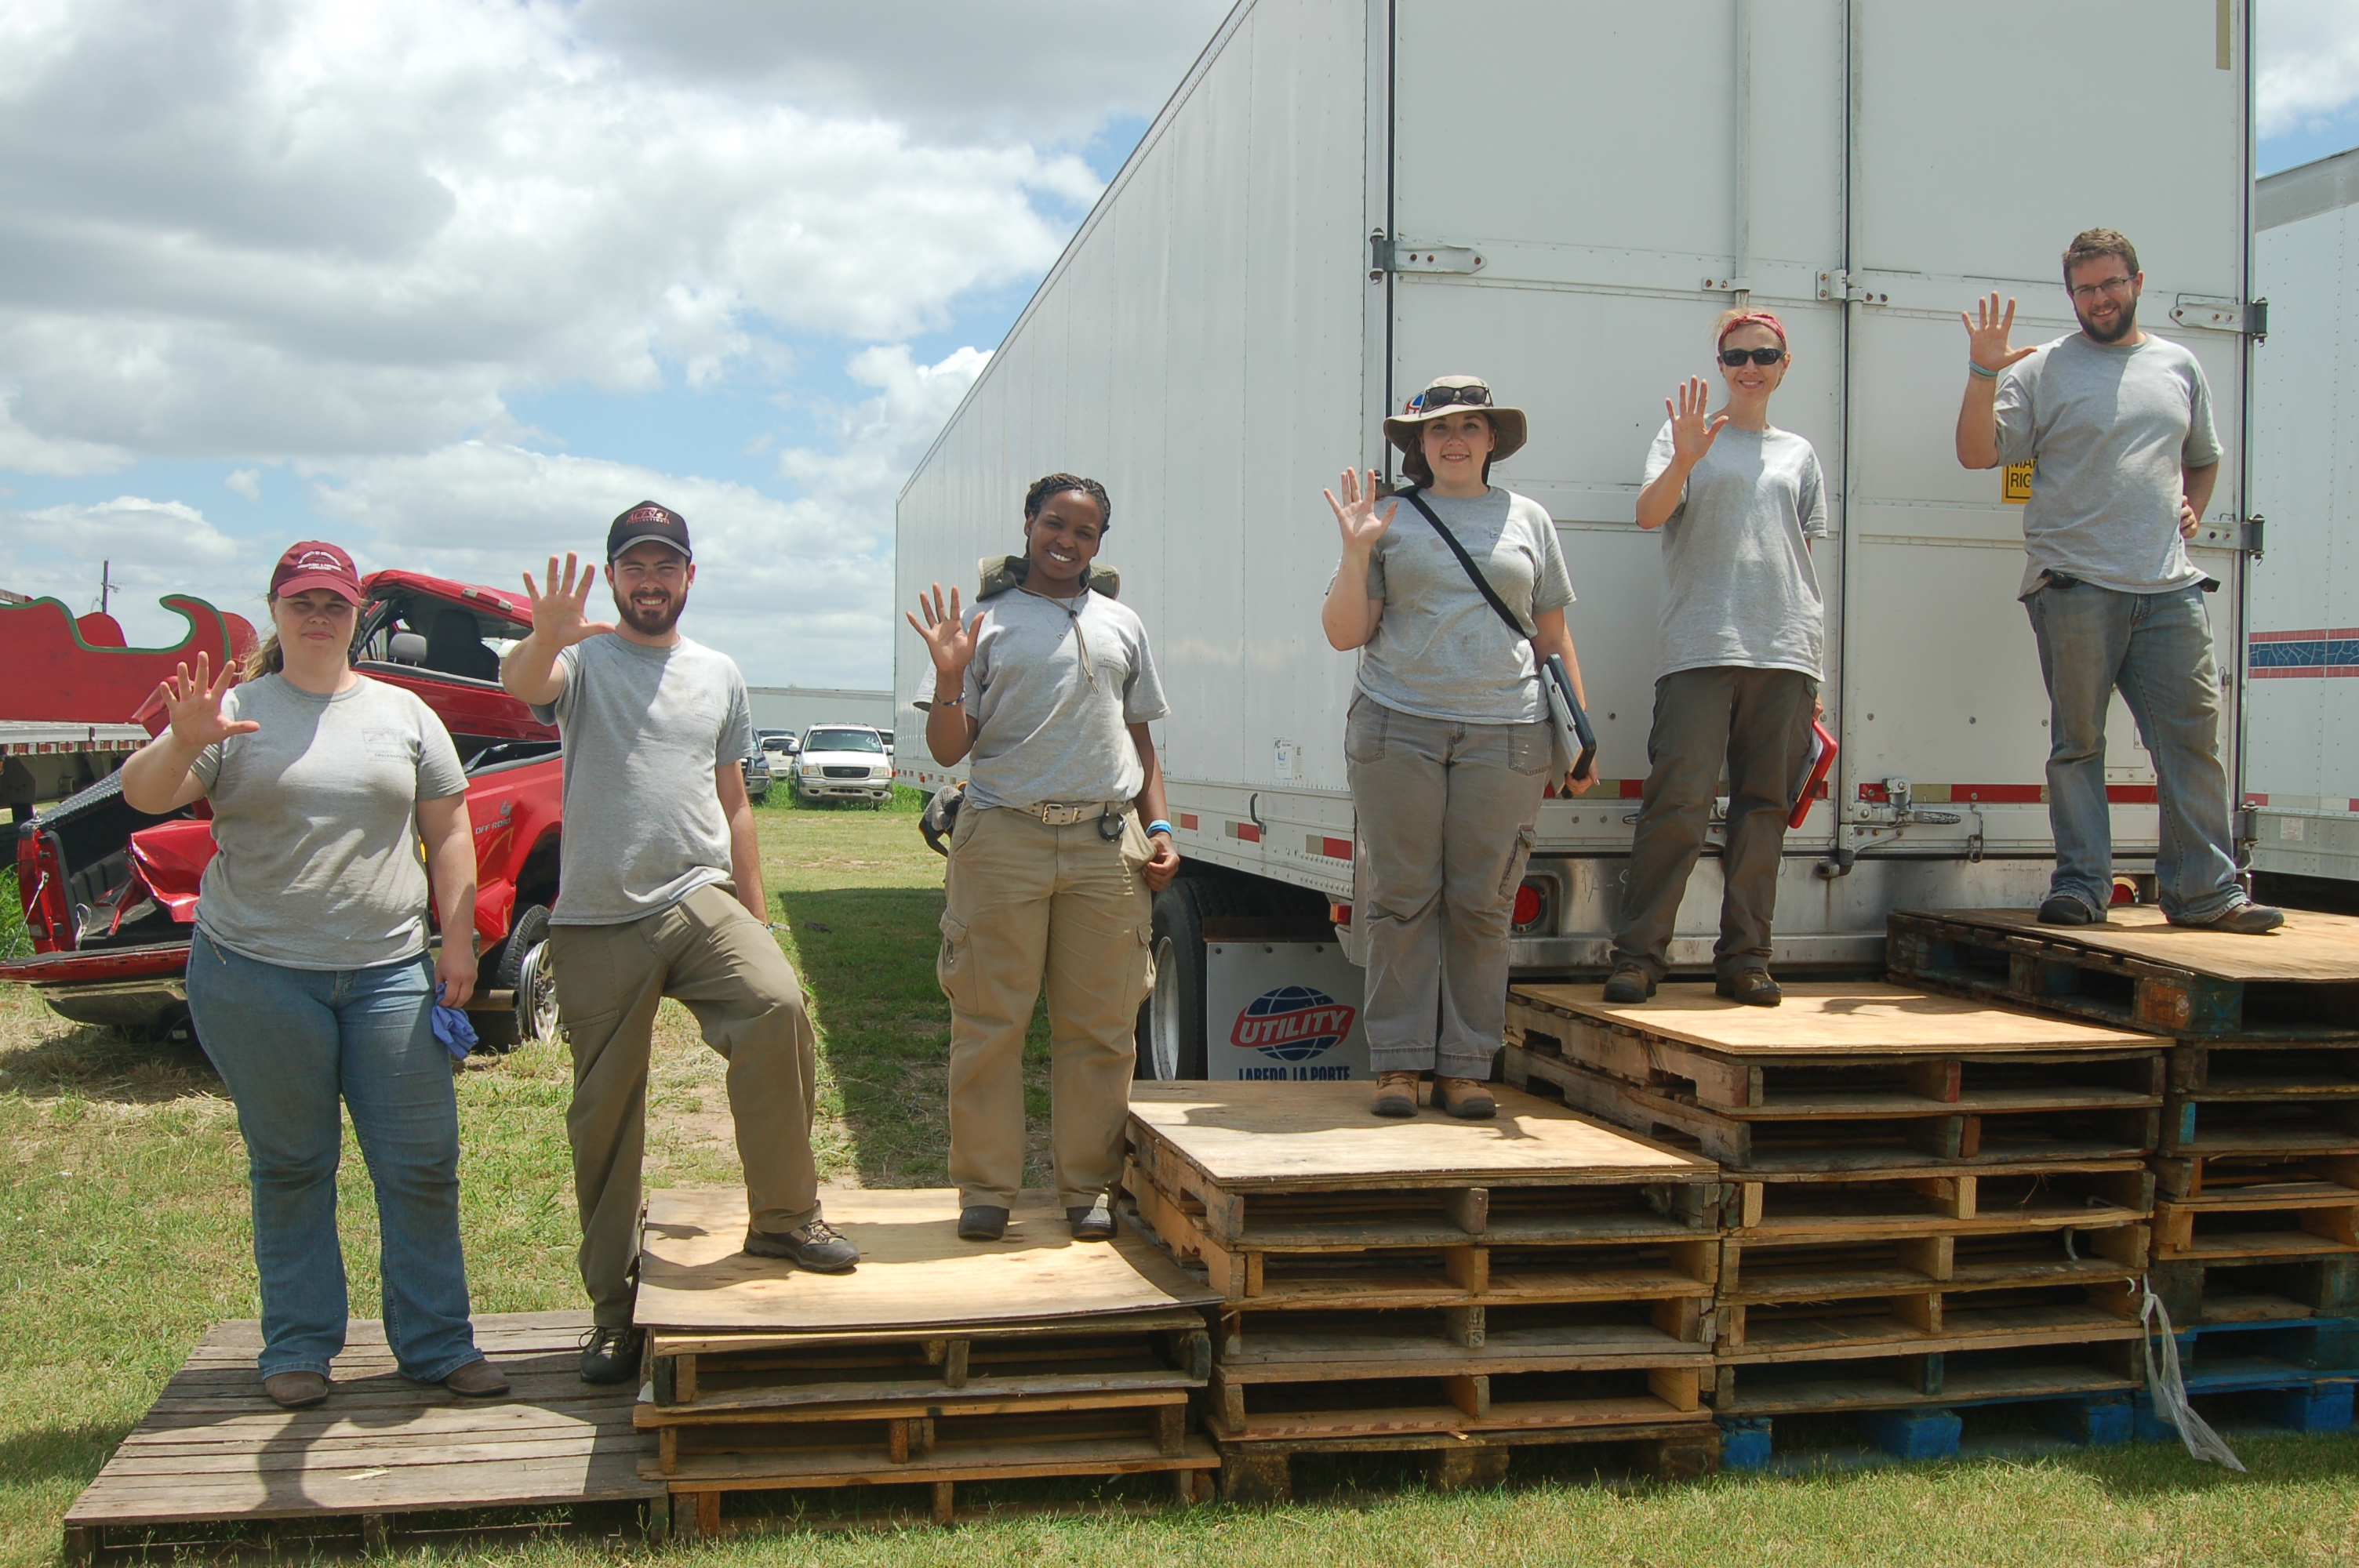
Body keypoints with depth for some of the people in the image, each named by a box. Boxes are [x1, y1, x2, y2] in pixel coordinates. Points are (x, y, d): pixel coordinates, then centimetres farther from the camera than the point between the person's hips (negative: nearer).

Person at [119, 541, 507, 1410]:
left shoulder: (404, 714, 10)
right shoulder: (236, 709, 3)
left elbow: (447, 832, 10)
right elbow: (142, 795, -7)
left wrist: (457, 939, 1)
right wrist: (185, 743, -29)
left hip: (389, 972, 2)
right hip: (257, 974, -1)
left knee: (422, 1162, 2)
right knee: (290, 1166, 9)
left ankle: (437, 1344, 12)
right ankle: (299, 1348, 20)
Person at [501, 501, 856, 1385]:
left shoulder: (718, 675, 15)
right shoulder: (582, 657, 2)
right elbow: (524, 684, -23)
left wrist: (755, 910, 15)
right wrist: (544, 641, -46)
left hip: (699, 899, 2)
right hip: (597, 920, -2)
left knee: (779, 1005, -26)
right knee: (604, 1114, 4)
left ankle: (781, 1215, -10)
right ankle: (614, 1308, 17)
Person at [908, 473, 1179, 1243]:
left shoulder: (1122, 624, 17)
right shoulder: (988, 622, 7)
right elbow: (948, 750, 4)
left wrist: (1158, 827, 9)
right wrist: (949, 676, -12)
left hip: (1106, 842, 3)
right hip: (1005, 838, -2)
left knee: (1099, 1025, 4)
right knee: (990, 1021, 0)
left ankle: (1088, 1185, 15)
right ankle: (986, 1187, 11)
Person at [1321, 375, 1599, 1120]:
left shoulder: (1527, 519, 16)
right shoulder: (1392, 520, 11)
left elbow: (1554, 637, 18)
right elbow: (1344, 633, 8)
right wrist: (1356, 552, -5)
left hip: (1504, 733, 1)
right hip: (1398, 728, -1)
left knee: (1482, 905, 1)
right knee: (1401, 900, -1)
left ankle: (1465, 1066, 8)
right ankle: (1398, 1063, 7)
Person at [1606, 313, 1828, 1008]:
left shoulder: (1799, 454, 20)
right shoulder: (1687, 434, 10)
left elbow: (1805, 564, 20)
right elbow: (1649, 513, -5)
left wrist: (1812, 674, 15)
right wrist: (1684, 460, -24)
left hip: (1785, 652, 4)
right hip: (1700, 650, -4)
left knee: (1764, 807, 3)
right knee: (1678, 803, -11)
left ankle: (1744, 958, 10)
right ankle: (1639, 955, -5)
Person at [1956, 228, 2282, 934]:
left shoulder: (2179, 367, 18)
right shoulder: (2043, 369, 4)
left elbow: (2204, 457, 32)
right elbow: (1977, 452, -5)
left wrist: (2191, 509, 13)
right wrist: (1984, 374, -17)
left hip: (2169, 586, 4)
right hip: (2075, 585, -4)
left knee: (2193, 735, 2)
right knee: (2077, 742, 0)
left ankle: (2204, 889, 9)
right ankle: (2081, 886, 8)